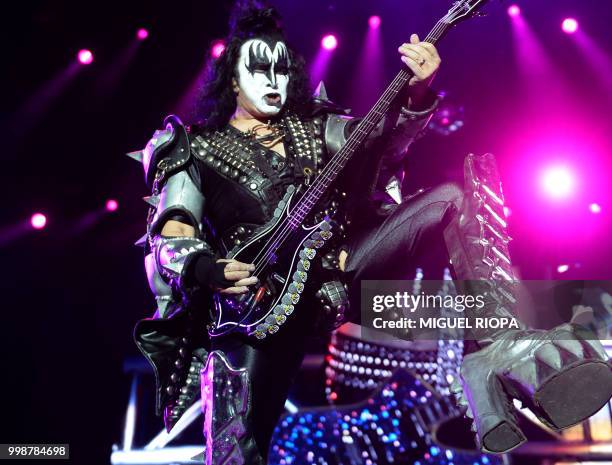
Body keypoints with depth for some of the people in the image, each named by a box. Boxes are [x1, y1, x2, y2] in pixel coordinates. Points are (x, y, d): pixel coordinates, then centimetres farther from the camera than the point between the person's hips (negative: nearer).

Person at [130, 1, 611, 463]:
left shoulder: (312, 125, 19)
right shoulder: (197, 151, 10)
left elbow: (382, 140, 5)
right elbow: (168, 239, 0)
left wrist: (416, 93, -16)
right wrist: (204, 270, -22)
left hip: (338, 267, 3)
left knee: (455, 197, -17)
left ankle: (502, 348, -28)